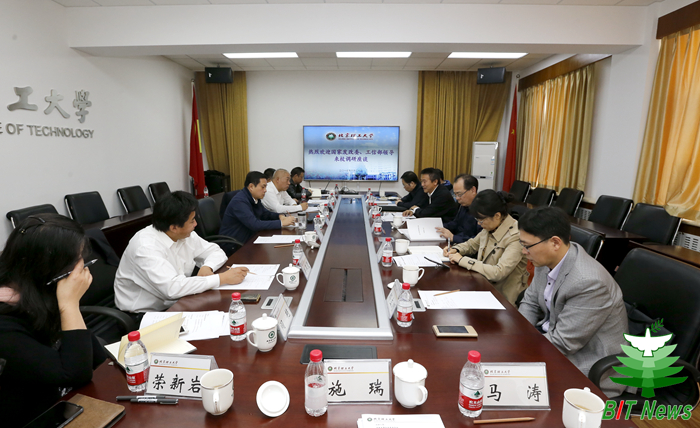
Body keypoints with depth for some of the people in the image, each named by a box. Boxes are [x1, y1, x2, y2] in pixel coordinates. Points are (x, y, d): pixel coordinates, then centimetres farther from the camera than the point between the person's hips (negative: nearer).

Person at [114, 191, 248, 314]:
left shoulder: (186, 236, -3)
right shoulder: (146, 247, -25)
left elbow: (216, 251, 8)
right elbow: (173, 288, -35)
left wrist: (207, 267, -15)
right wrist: (223, 278, -31)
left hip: (175, 305, 7)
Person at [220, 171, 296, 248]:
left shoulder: (255, 198, 4)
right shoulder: (239, 201, -22)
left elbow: (265, 214, 19)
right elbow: (255, 225, -30)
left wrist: (280, 216, -2)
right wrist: (282, 223, -27)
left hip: (248, 240, 8)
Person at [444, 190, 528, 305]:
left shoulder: (516, 237, -23)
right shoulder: (490, 228, 1)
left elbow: (498, 273, -30)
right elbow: (472, 244, 20)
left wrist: (463, 260, -25)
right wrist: (455, 250, -1)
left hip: (502, 296, -7)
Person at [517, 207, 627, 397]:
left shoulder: (587, 282, -31)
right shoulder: (547, 260, -7)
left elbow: (561, 343, -26)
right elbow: (530, 302, 7)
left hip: (589, 363, -7)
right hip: (552, 333, 8)